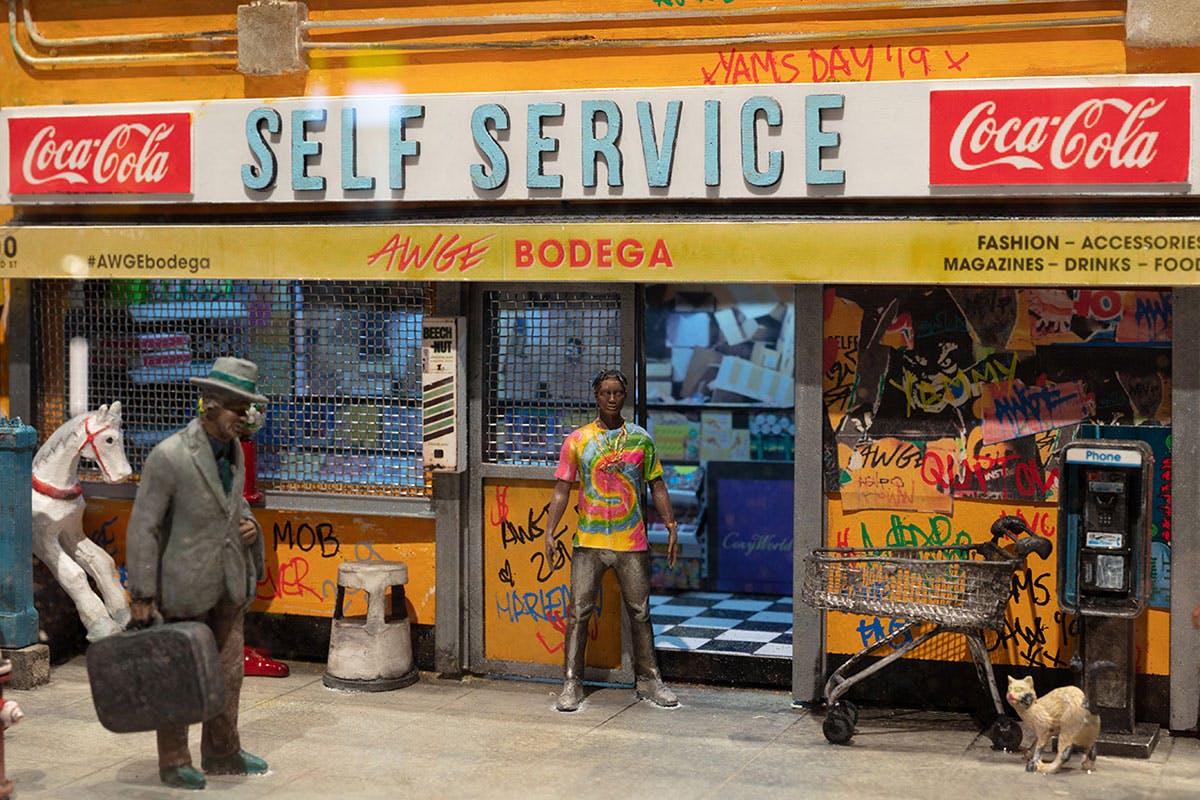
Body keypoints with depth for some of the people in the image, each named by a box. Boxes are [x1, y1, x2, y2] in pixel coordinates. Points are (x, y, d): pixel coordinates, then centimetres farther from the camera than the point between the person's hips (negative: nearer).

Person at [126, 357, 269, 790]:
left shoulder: (233, 449, 2)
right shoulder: (168, 457, -20)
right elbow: (142, 528, -17)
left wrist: (248, 524, -2)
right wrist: (142, 596, -17)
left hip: (229, 580, 6)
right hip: (185, 584, -6)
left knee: (227, 671, 12)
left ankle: (222, 753, 27)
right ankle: (174, 762, 20)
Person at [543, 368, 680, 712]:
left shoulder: (640, 439, 6)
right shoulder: (577, 440, 3)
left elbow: (657, 487, 11)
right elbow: (562, 490, 4)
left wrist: (672, 528, 3)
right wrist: (550, 532, -5)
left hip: (632, 543, 1)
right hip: (588, 542, -1)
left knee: (640, 612, 7)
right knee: (578, 612, -4)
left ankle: (648, 680, 18)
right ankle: (571, 684, 1)